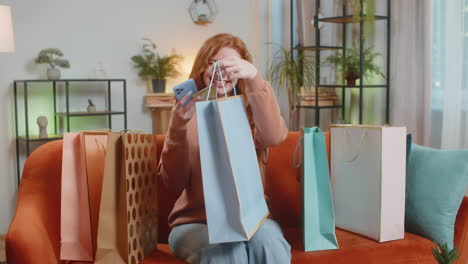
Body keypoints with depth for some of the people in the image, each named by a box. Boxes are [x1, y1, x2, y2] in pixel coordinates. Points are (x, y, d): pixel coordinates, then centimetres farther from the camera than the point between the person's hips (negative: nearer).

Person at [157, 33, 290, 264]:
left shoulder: (250, 110, 4)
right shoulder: (187, 113, 4)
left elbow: (274, 137, -21)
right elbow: (174, 184, -6)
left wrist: (254, 78, -33)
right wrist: (177, 129, -21)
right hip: (194, 223, 0)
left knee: (267, 239, -31)